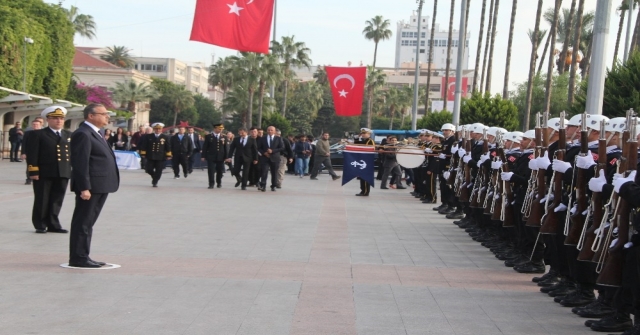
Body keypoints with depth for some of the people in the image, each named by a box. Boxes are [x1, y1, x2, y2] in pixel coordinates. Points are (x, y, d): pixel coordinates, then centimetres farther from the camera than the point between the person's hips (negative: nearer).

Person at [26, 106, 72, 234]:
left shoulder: (69, 135, 15)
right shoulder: (37, 134, 1)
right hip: (44, 174, -4)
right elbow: (32, 155, -5)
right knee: (42, 201, 4)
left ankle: (53, 224, 17)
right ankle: (40, 225, 14)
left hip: (63, 174, 4)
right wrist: (33, 171, -13)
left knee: (56, 201, 7)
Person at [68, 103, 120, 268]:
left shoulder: (95, 133, 19)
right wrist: (84, 188, -23)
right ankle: (78, 258, 1)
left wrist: (107, 185, 19)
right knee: (82, 223, -4)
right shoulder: (83, 134, -14)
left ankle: (83, 257, 20)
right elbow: (80, 163, -19)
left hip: (100, 186, 10)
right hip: (90, 186, -10)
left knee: (88, 223, 14)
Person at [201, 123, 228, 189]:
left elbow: (226, 148, 7)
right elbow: (205, 147, 0)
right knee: (211, 171, -6)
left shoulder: (224, 137, 8)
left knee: (220, 171, 10)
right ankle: (211, 184, -1)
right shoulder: (208, 137, 1)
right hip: (211, 157, -2)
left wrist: (226, 157, 1)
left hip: (220, 157, 2)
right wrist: (203, 156, -5)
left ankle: (219, 183, 27)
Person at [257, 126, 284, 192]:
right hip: (265, 158, 0)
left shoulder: (278, 139, 5)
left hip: (275, 158, 0)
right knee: (264, 172, -11)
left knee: (274, 173, 5)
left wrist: (272, 151, -13)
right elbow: (259, 148, 9)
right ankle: (263, 186, -13)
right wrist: (264, 153, -10)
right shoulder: (263, 139, 9)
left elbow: (282, 148, -3)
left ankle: (273, 186, 13)